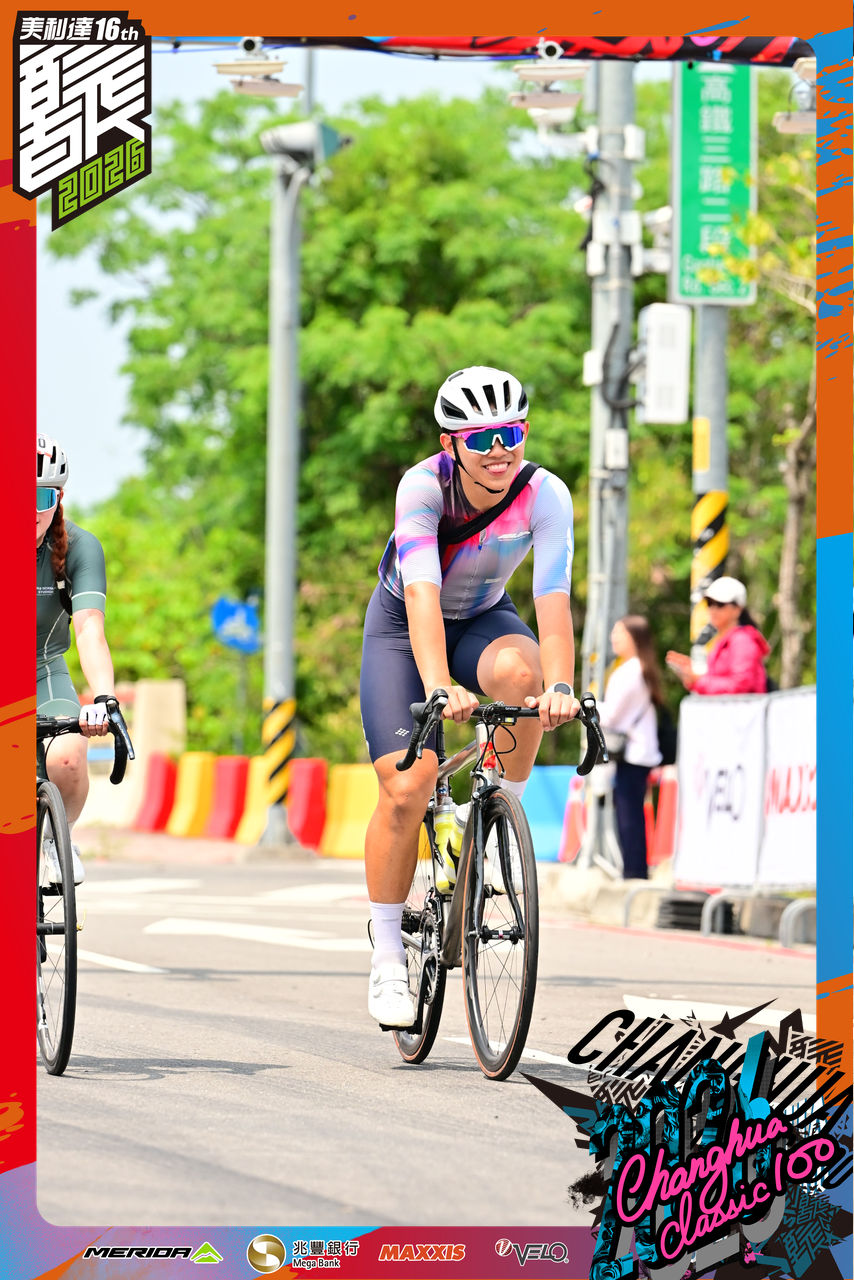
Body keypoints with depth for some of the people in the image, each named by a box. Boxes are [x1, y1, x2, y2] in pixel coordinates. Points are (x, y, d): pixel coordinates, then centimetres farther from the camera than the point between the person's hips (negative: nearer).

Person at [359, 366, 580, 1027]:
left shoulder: (545, 496, -24)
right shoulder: (423, 486, -29)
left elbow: (553, 599, -34)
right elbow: (423, 596, -40)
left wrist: (559, 686, -50)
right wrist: (439, 687, -55)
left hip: (484, 620, 2)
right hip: (403, 626, -2)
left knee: (518, 670, -35)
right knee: (406, 788, -16)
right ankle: (388, 960, -3)